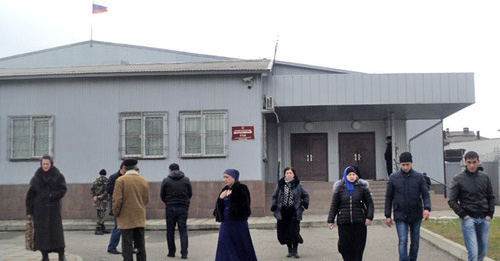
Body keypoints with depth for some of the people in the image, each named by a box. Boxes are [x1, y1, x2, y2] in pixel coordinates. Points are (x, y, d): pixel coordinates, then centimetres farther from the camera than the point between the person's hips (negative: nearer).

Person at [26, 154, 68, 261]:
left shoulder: (58, 176, 2)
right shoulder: (36, 177, 5)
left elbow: (63, 190, -5)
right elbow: (30, 195, 4)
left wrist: (51, 195, -17)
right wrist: (29, 210, -1)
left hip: (53, 208, -1)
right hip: (39, 209, 1)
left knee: (56, 230, -4)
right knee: (42, 231, 0)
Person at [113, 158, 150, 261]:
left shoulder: (120, 180, -9)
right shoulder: (144, 181, 4)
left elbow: (117, 200, -12)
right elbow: (146, 200, 9)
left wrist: (116, 214, 2)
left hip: (126, 219, -4)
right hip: (140, 219, 4)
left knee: (127, 246, 0)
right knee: (140, 246, 10)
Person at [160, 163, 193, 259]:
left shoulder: (166, 180, 0)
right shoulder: (186, 180, 4)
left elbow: (162, 196, 3)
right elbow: (190, 194, 7)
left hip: (170, 208, -1)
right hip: (183, 208, 1)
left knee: (170, 231, 9)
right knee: (183, 230, 4)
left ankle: (171, 252, 13)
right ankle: (184, 253, -3)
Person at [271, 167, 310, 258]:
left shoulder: (298, 184, 3)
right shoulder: (280, 184, 5)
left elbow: (306, 195, 13)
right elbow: (275, 196, 11)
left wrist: (303, 205, 2)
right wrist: (274, 207, 1)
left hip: (294, 212, -2)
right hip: (283, 212, 2)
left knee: (294, 231, -6)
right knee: (285, 232, 4)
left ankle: (295, 250, 8)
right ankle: (290, 250, 19)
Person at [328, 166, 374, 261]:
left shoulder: (362, 187, 4)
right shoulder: (339, 188, 5)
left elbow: (369, 203, 6)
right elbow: (334, 206, 7)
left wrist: (369, 217, -5)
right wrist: (330, 221, 3)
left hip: (359, 222, 0)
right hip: (344, 223, 0)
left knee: (358, 246, 1)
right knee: (344, 245, -2)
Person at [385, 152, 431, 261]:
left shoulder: (419, 177, 2)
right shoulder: (393, 177, 1)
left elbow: (425, 194, 1)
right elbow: (388, 197, 5)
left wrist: (427, 208, -18)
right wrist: (388, 216, 2)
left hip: (416, 215, 2)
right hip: (400, 216, -2)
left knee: (415, 241, 10)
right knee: (403, 241, -9)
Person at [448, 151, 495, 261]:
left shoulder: (485, 177, 8)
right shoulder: (458, 179, -3)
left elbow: (491, 197, 15)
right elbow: (452, 201, -2)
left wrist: (490, 214, 4)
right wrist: (463, 215, -9)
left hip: (484, 219, 4)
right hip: (468, 219, -4)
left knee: (483, 250, 11)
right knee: (473, 252, -11)